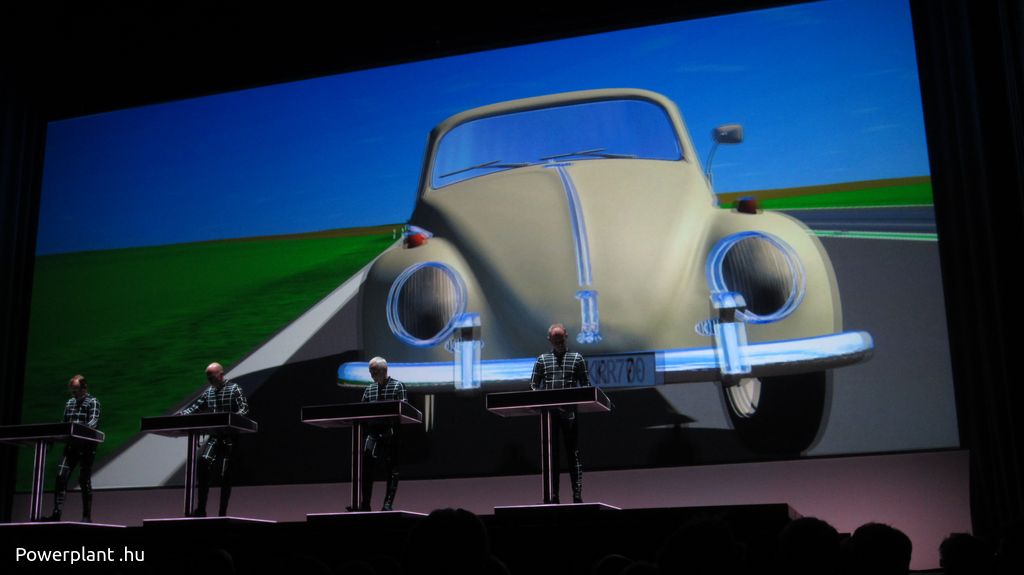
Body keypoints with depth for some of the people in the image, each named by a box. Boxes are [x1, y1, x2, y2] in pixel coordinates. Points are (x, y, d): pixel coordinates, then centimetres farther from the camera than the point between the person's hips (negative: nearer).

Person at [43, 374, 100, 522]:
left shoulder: (93, 402, -1)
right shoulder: (69, 403, 18)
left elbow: (94, 421, -15)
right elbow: (64, 422, 19)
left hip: (86, 446, -5)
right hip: (71, 445, 5)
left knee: (84, 481, -2)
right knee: (61, 477, -6)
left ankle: (87, 516, 4)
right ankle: (57, 513, -6)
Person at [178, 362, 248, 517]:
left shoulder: (234, 389, -2)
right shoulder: (208, 392, 15)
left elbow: (244, 408, -11)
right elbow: (195, 407, 14)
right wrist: (179, 416, -2)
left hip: (230, 436, -4)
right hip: (214, 436, 4)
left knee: (226, 475, -1)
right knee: (202, 464, -16)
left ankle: (223, 513, 6)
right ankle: (201, 509, -10)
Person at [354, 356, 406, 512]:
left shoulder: (397, 386, 0)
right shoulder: (369, 390, 14)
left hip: (391, 434, -4)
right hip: (373, 432, 4)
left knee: (391, 470, 1)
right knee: (365, 466, -6)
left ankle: (388, 504, 4)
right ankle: (365, 504, -2)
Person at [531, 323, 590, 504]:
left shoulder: (576, 358, 9)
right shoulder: (542, 360, 11)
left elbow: (585, 384, 7)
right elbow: (534, 385, 8)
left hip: (570, 413, -1)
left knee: (573, 454, 0)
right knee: (551, 454, 3)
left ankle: (577, 495, 1)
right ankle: (553, 496, 7)